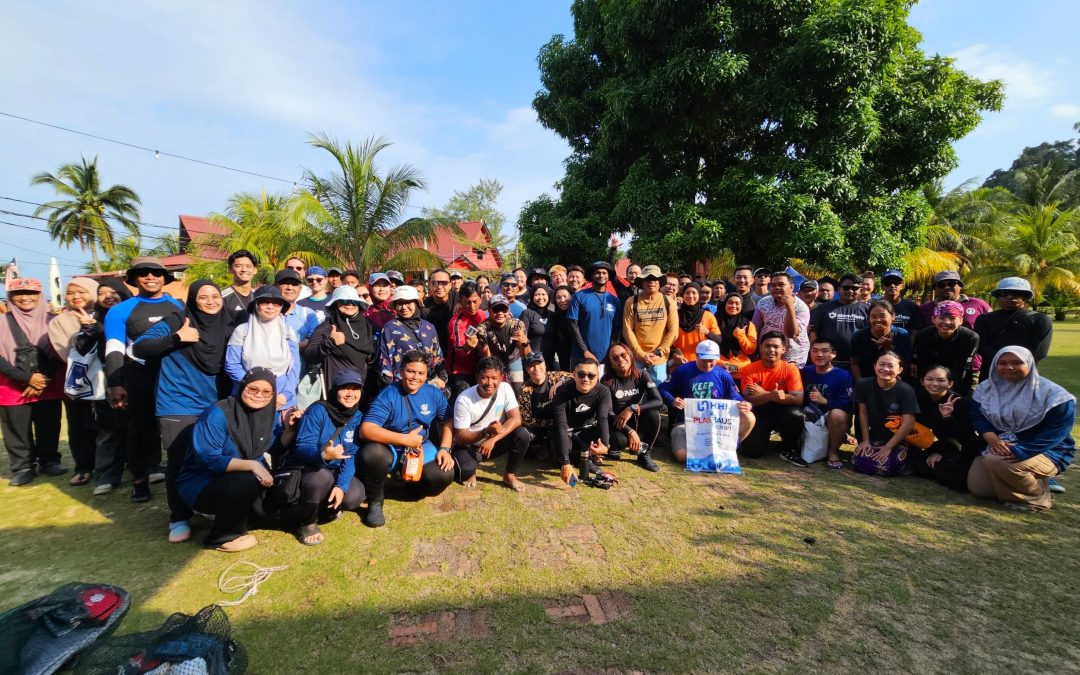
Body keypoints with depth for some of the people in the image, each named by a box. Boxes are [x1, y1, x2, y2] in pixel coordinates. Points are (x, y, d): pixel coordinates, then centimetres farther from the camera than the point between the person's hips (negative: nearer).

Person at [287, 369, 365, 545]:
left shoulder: (358, 417, -6)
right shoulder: (318, 411, -19)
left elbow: (352, 456, -9)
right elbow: (302, 447, -25)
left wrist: (341, 485, -24)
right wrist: (323, 455, -47)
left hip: (334, 471, 4)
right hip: (304, 468, -4)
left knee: (354, 497, -21)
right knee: (322, 476, -36)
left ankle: (326, 508, 16)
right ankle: (306, 522, -6)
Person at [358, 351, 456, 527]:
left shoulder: (434, 394, -6)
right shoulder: (388, 395, -20)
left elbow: (447, 423, 5)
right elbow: (366, 429, -31)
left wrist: (444, 449, -12)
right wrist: (406, 439, -31)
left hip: (421, 449, 4)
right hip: (390, 449, -3)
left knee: (444, 475, -22)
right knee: (372, 453, -38)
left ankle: (413, 482, 17)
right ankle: (375, 501, -6)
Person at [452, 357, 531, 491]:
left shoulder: (505, 388, -15)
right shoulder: (464, 399, -23)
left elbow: (516, 419, -20)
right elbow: (460, 437, -20)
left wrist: (492, 439, -32)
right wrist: (486, 432, -36)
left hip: (495, 441, 3)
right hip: (469, 444, -3)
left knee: (522, 435, -24)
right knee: (465, 470, -34)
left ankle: (509, 475, 0)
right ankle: (470, 473, 7)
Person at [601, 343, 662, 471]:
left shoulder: (642, 375, -7)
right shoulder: (607, 381, -13)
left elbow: (659, 401, -18)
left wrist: (632, 409, -30)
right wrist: (630, 432, -29)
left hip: (638, 422, 3)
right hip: (618, 424, -2)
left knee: (653, 413, -28)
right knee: (620, 440, -35)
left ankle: (645, 455, -8)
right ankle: (614, 449, 5)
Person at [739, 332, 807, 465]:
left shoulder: (791, 369, -10)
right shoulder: (749, 370, -12)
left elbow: (798, 399, -19)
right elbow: (748, 400, -20)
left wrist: (764, 393, -26)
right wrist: (771, 395, -40)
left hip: (782, 411, 1)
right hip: (759, 413, -1)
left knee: (796, 414, -34)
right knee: (752, 450, -20)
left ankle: (789, 449, -4)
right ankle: (763, 434, 18)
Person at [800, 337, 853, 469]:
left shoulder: (843, 375, -7)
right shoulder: (805, 372, 8)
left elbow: (847, 405, -18)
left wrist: (824, 401, -28)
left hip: (831, 420, -5)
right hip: (809, 418, 5)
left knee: (837, 414, -37)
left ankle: (833, 452, -11)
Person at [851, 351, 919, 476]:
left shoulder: (906, 390, -18)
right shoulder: (864, 385, -9)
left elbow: (909, 423, -17)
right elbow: (863, 413, -1)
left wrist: (888, 447, -15)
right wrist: (865, 440, -2)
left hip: (900, 440, -2)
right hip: (875, 437, 3)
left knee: (885, 467, -25)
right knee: (859, 463, -19)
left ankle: (905, 457, 9)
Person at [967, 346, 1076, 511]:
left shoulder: (1052, 394, -12)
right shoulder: (986, 388, 4)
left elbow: (1056, 432, -18)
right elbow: (978, 416, 0)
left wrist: (1020, 451, -31)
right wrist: (992, 438, -21)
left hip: (1045, 452, -5)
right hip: (999, 447, 5)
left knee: (996, 461, -35)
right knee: (977, 488, -11)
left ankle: (1037, 497, -6)